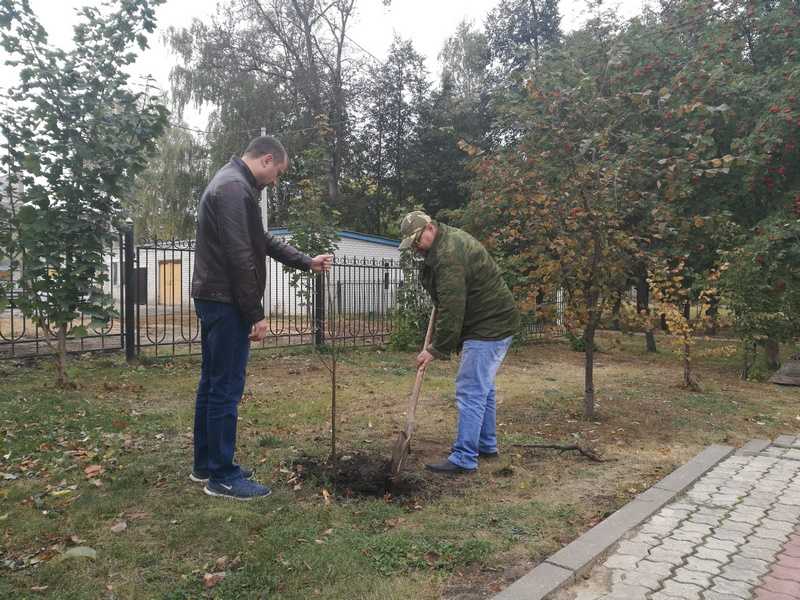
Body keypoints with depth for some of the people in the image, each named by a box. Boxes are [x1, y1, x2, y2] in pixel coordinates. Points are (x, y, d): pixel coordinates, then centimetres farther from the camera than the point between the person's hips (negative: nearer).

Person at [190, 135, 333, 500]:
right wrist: (257, 314, -18)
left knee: (212, 384, 15)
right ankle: (222, 476, 5)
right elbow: (240, 258, -22)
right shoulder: (234, 187, -16)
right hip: (226, 303, -11)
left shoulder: (230, 183, 18)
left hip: (213, 300, 11)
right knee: (226, 388, -4)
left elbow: (264, 242, 24)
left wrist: (307, 262, 23)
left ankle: (205, 465, 25)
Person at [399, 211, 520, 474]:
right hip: (493, 323, 11)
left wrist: (436, 349, -22)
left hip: (488, 326, -11)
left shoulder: (449, 255, -22)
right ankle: (486, 445, 31)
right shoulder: (450, 239, 12)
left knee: (470, 392, -9)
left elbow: (452, 309, -26)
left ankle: (464, 458, -4)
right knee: (482, 388, 19)